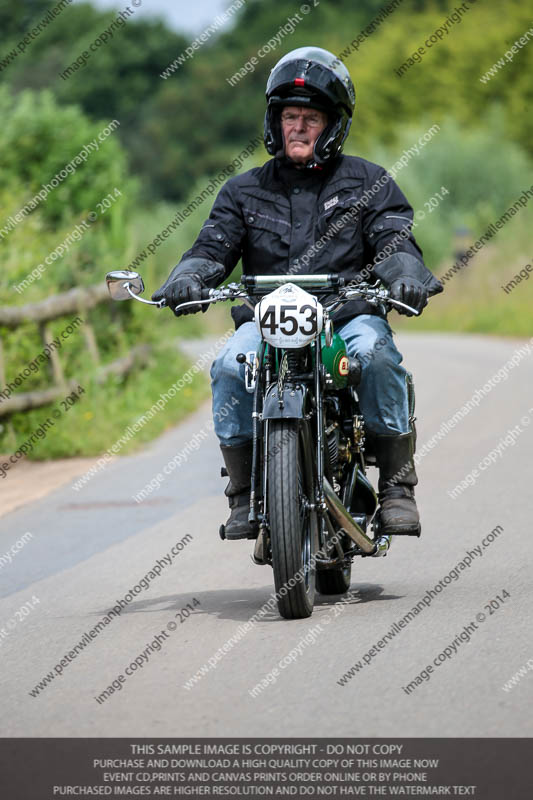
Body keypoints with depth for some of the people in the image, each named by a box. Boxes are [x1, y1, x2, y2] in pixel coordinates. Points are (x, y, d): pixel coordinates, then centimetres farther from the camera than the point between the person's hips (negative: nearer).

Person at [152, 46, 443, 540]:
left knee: (375, 353, -34)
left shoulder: (367, 183, 13)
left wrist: (406, 274, -24)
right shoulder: (244, 191, 18)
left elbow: (394, 239, 1)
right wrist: (185, 279, -18)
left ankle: (397, 487, -25)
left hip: (349, 314, -1)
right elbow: (213, 248, 6)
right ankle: (243, 493, -17)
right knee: (230, 366, -29)